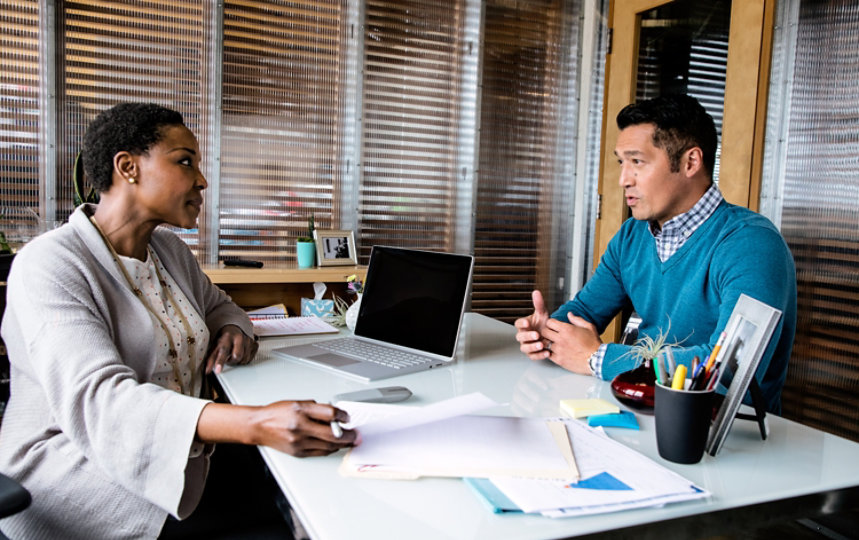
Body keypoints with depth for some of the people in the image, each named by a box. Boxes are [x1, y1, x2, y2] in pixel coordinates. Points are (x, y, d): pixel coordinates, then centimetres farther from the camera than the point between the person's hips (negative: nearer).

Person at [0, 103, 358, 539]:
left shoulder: (171, 250, 10)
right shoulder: (48, 264, -15)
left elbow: (217, 305, 29)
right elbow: (96, 400, -28)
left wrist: (233, 329, 1)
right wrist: (255, 424, -43)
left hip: (179, 461, 7)